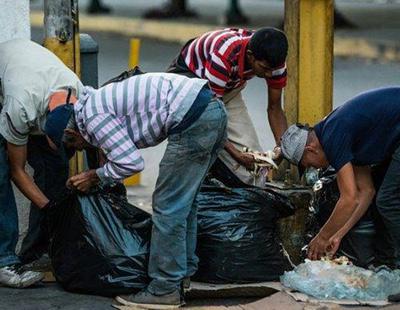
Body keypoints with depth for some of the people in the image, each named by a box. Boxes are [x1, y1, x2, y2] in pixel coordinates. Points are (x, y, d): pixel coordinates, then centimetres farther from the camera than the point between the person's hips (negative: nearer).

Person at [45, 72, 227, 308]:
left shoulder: (90, 114, -5)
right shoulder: (98, 101, 25)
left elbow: (131, 162, -9)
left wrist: (94, 177, 6)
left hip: (193, 119, -10)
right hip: (214, 109, 10)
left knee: (168, 207, -3)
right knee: (183, 202, 20)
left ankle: (165, 290, 1)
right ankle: (184, 276, 27)